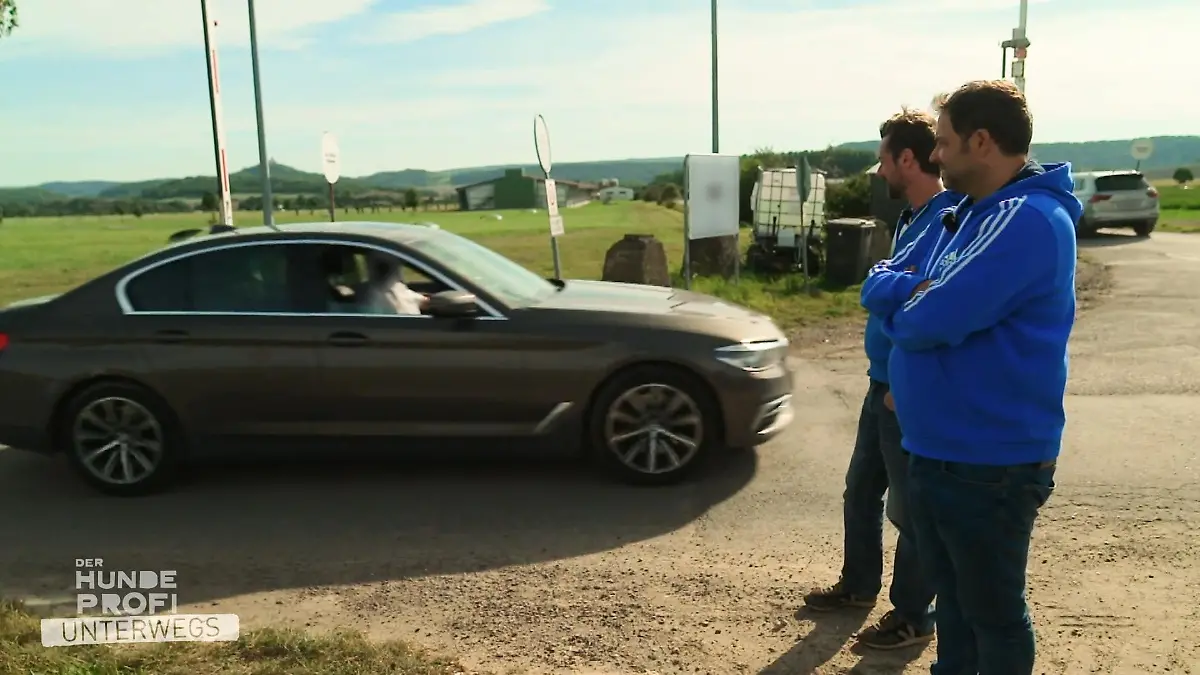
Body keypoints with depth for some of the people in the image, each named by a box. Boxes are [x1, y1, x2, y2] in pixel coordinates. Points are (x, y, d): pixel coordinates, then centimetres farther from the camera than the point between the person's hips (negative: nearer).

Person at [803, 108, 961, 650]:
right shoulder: (911, 218, 11)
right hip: (884, 384, 9)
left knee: (908, 509, 6)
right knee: (860, 493, 21)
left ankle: (913, 617, 23)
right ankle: (859, 584, 40)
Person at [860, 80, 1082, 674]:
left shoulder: (1027, 219, -20)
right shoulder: (970, 212, 12)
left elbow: (926, 321, -26)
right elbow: (878, 287, 8)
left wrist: (903, 295, -3)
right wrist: (915, 291, -14)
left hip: (989, 460, -9)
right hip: (937, 447, 9)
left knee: (992, 613, 9)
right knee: (952, 598, 23)